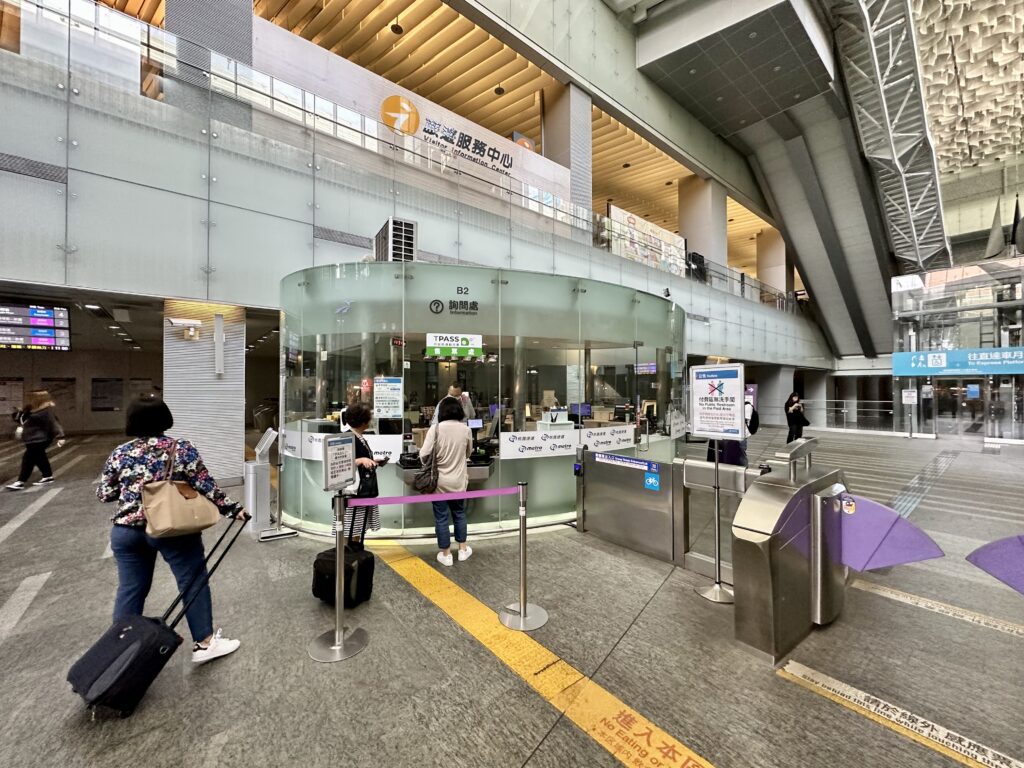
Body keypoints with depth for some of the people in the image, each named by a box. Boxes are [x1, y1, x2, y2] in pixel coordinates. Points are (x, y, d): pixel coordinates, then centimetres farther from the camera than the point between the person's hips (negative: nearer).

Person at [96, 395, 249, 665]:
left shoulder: (120, 453, 0)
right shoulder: (182, 448, -10)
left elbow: (104, 494, 6)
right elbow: (206, 487, -11)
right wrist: (233, 509, -3)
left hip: (126, 530, 4)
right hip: (174, 529, -4)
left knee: (130, 588, 16)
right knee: (193, 582, 6)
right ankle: (204, 642, 14)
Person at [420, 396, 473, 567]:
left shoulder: (436, 428, -15)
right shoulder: (466, 429, -6)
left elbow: (423, 455, -15)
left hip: (440, 481, -2)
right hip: (459, 480, 3)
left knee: (441, 517, 11)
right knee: (459, 513, 20)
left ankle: (446, 554, 21)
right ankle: (463, 549, 31)